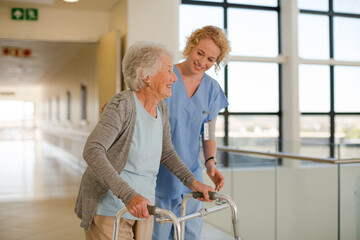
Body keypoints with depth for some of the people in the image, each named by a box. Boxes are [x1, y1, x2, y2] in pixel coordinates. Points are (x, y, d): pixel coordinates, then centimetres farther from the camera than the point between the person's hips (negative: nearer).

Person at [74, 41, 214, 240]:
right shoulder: (122, 104, -21)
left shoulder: (161, 109, 2)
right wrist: (128, 195, -41)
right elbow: (92, 151, -32)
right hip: (109, 210, -7)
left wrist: (192, 181, 3)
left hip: (141, 207, 7)